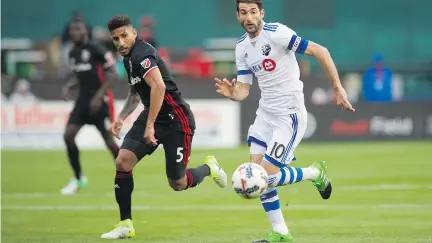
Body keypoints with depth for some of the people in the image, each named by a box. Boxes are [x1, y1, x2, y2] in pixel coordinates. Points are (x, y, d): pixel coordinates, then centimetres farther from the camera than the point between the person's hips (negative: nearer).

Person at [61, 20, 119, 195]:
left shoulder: (96, 50, -15)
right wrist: (68, 87, 0)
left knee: (108, 139, -4)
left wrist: (99, 96, -21)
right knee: (68, 135, -6)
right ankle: (79, 179, 7)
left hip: (100, 100, -7)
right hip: (83, 99, 7)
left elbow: (112, 74, -14)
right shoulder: (73, 53, 8)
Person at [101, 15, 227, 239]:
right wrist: (121, 117, 14)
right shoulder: (129, 57, 9)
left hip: (176, 120, -9)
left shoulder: (141, 54, -21)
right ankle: (125, 225, -3)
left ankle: (209, 168, 33)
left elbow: (159, 87, -36)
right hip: (152, 115, 9)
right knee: (122, 162, -10)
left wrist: (150, 125, -33)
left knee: (178, 184, 1)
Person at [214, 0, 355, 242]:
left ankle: (315, 173, 16)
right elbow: (243, 90, 6)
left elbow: (320, 51, -16)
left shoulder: (276, 33, -17)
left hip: (290, 115, -7)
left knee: (268, 175, -12)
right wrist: (232, 93, -18)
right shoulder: (242, 47, 6)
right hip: (266, 113, 7)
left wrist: (337, 87, -19)